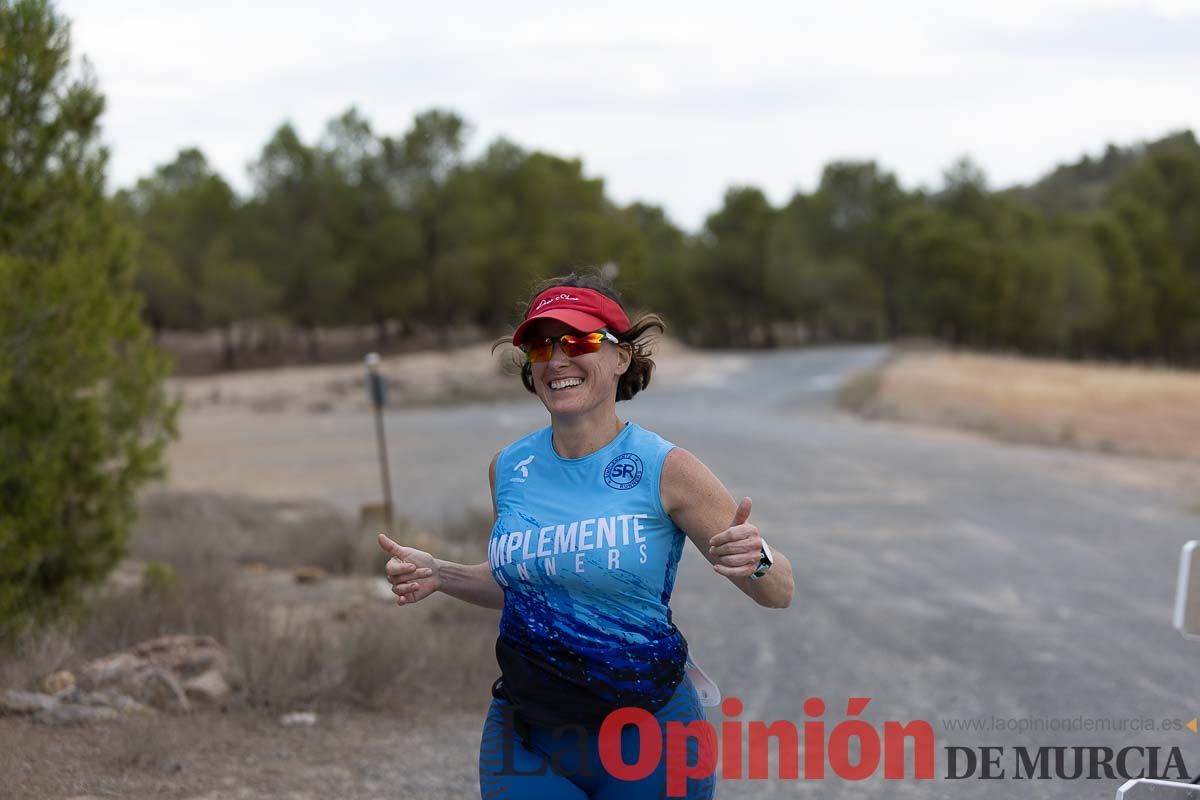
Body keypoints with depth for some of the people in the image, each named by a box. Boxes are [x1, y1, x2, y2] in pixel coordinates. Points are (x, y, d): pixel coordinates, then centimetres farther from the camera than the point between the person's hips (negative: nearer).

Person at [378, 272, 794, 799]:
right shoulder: (509, 467, 1)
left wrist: (755, 560, -29)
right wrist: (438, 575, 2)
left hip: (646, 738, -3)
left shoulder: (664, 468, -11)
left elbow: (778, 594, -8)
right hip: (523, 732, 3)